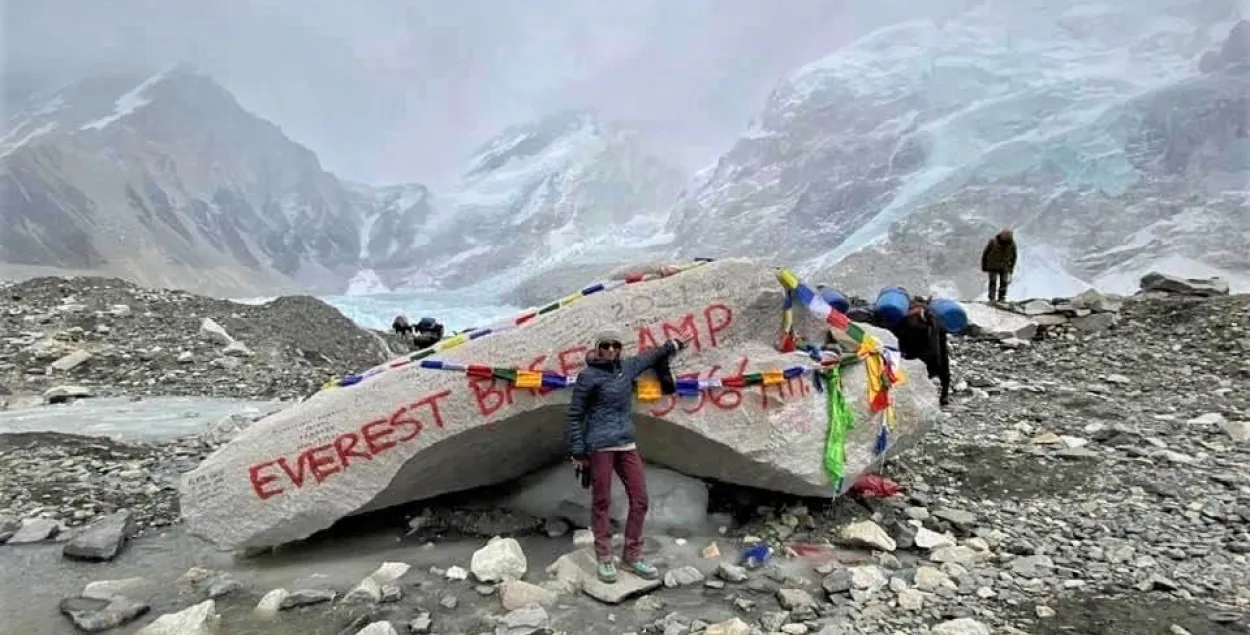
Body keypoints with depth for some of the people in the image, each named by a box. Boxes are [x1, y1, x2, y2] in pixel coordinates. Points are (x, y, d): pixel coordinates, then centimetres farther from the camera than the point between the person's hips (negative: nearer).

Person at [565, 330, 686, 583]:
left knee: (639, 500, 5)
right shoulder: (588, 376, -6)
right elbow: (574, 415, -4)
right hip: (599, 446, -6)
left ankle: (632, 557, 18)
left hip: (627, 444, 6)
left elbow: (648, 358, 32)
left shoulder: (627, 367, 10)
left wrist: (672, 346, 43)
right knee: (601, 503, 1)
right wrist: (577, 452, -7)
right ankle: (604, 560, 13)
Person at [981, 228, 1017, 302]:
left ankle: (1002, 300, 2)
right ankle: (992, 299, -10)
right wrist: (984, 267, 0)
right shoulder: (993, 242, -16)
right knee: (993, 282, -10)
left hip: (1004, 268, 2)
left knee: (1004, 283, -3)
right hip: (993, 267, -2)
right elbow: (985, 254, -5)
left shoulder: (1012, 244, -8)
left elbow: (1013, 256, 8)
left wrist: (1011, 269, 9)